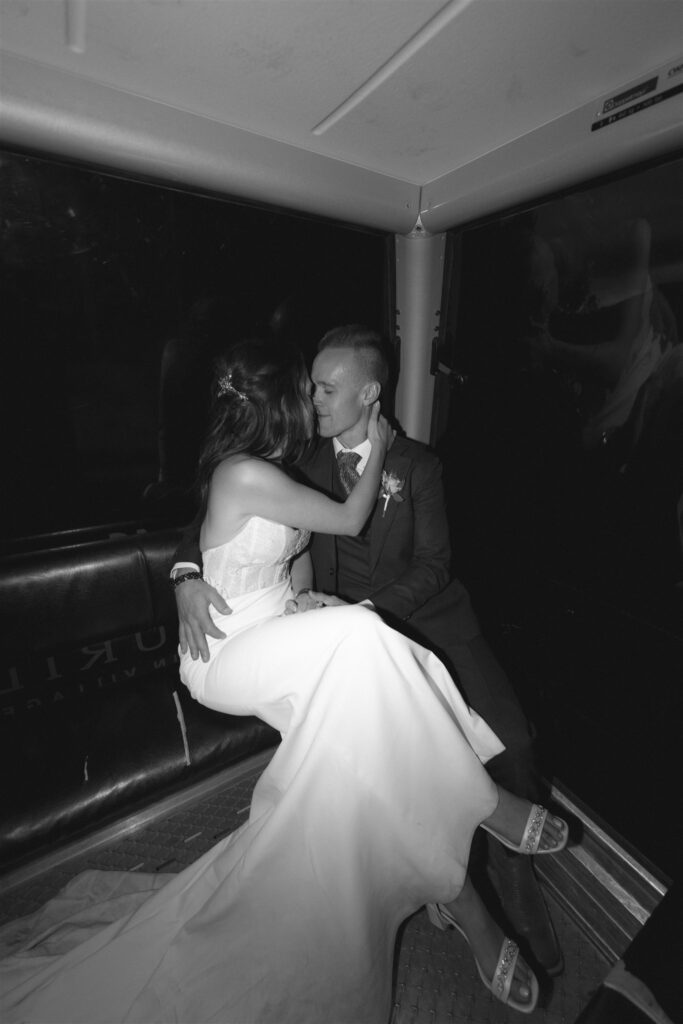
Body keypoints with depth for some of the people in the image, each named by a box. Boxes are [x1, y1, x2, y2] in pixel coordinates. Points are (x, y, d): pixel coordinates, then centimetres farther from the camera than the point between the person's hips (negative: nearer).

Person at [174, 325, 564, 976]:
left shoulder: (416, 464, 4)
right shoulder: (306, 464, 6)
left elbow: (433, 566, -4)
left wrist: (356, 607, -19)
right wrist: (187, 575, -14)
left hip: (429, 620, 1)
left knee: (508, 739, -12)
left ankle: (515, 885, 17)